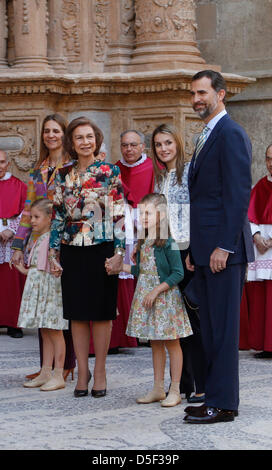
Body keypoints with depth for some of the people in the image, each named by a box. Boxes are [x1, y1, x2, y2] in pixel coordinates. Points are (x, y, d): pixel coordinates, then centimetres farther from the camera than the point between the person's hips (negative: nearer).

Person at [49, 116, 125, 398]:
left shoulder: (110, 172, 0)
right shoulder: (63, 176, 9)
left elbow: (119, 215, -4)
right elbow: (57, 216, 12)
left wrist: (119, 251, -10)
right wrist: (54, 252, 6)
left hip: (102, 248, -3)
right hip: (72, 251, 3)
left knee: (101, 311, 2)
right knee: (77, 313, 5)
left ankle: (99, 372, 11)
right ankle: (82, 372, 13)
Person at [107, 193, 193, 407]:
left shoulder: (168, 242, -14)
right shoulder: (143, 241, 9)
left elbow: (177, 273, -16)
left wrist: (156, 291, -19)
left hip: (165, 297, -8)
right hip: (146, 296, 8)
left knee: (171, 342, 0)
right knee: (155, 343, 12)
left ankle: (175, 390, 6)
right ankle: (158, 389, 19)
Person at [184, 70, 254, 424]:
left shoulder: (231, 134, -10)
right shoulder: (206, 137, 21)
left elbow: (239, 193, -17)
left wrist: (224, 246, -21)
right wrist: (194, 249, 18)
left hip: (224, 250, -10)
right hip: (206, 250, 10)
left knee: (223, 327, -6)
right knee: (210, 327, 12)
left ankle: (222, 403, -3)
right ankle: (215, 397, 18)